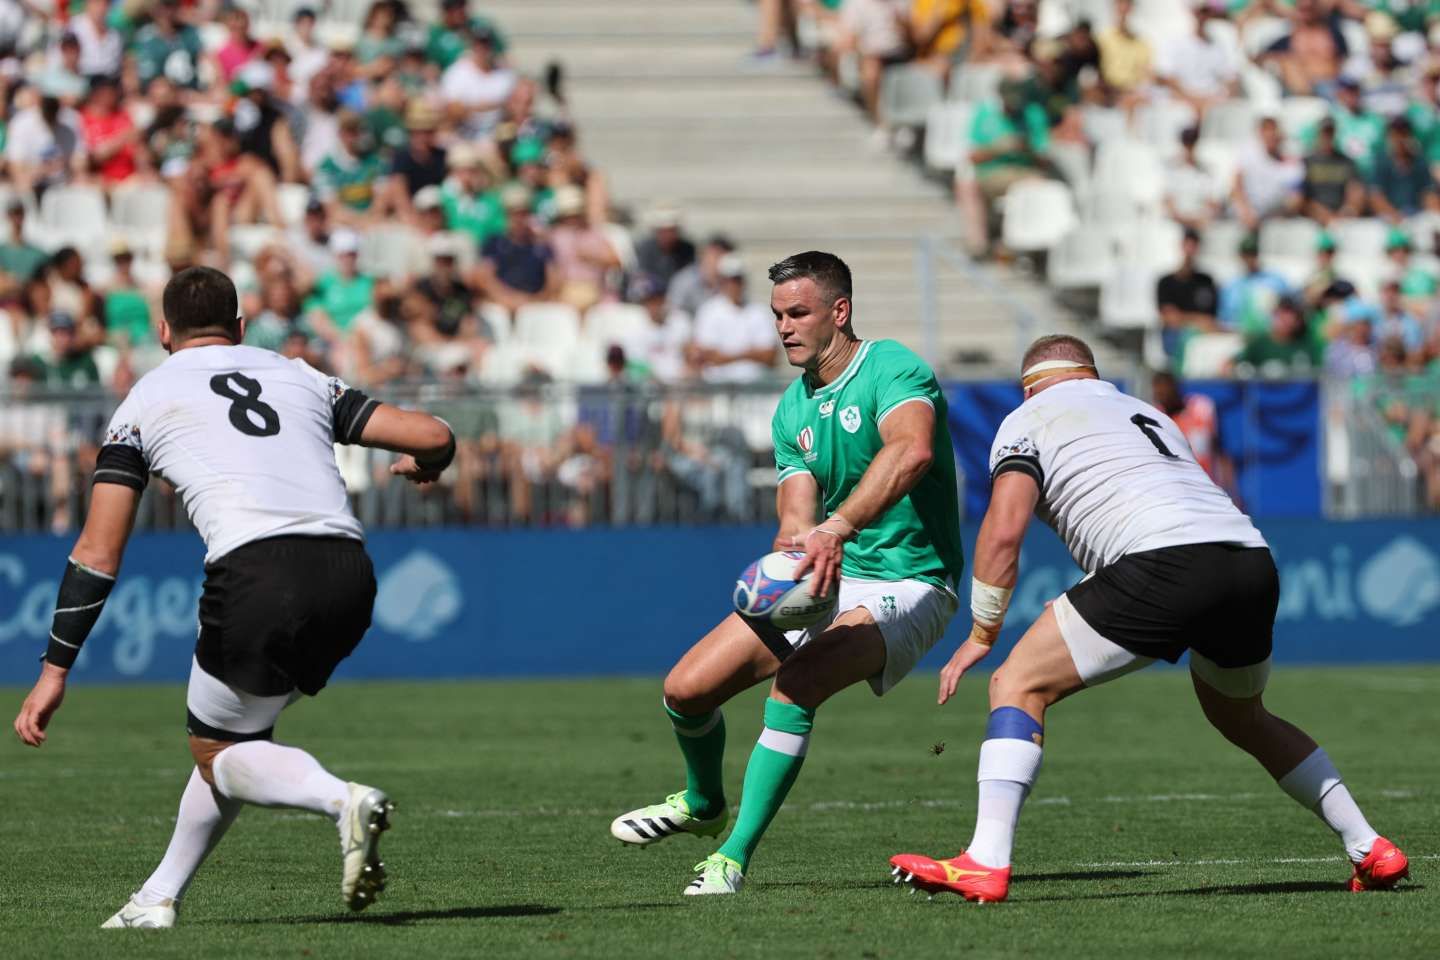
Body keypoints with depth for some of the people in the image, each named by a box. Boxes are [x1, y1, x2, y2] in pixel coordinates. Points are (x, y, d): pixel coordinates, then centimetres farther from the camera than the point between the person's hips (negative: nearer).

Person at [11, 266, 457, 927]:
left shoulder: (146, 400, 17)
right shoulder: (300, 377, 25)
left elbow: (98, 555, 10)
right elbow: (435, 438, 20)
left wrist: (54, 671, 13)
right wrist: (422, 465, 45)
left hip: (258, 577, -5)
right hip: (349, 575, 5)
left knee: (215, 751, 14)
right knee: (236, 730, 25)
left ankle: (343, 800, -15)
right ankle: (158, 898, 26)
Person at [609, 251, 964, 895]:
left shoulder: (893, 370, -16)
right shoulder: (792, 411, 8)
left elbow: (912, 450, -39)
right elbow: (796, 517, -3)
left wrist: (837, 528, -51)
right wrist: (798, 547, -29)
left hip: (908, 586, -7)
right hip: (825, 582, 7)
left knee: (792, 689, -32)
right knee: (687, 689, 0)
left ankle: (733, 858, -22)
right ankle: (703, 805, 32)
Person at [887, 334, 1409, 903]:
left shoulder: (1029, 419, 17)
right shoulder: (1147, 413, 37)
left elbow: (1004, 529, 3)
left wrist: (982, 633, 12)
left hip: (1163, 562, -7)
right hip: (1252, 558, 7)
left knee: (1019, 686, 2)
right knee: (1242, 718, 32)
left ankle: (986, 863, -13)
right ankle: (1370, 849, 31)